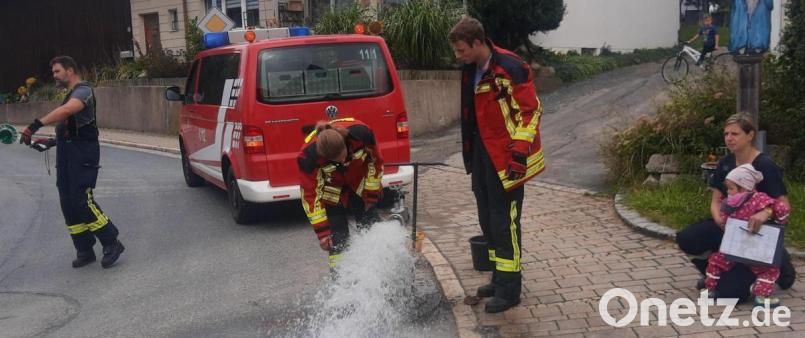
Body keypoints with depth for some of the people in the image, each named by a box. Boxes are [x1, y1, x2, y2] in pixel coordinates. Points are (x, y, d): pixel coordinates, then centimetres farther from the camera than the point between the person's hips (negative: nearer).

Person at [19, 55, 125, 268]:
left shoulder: (83, 90, -10)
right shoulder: (70, 95, 22)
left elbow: (68, 110, -31)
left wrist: (37, 125, -37)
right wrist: (51, 142, 13)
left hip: (83, 154, -10)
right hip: (67, 154, 10)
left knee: (81, 201, -15)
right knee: (68, 205, 6)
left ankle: (111, 243, -5)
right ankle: (85, 250, 13)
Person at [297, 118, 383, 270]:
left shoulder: (361, 133, -33)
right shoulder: (308, 156, -36)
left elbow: (375, 161, -12)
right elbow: (311, 194, -24)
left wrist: (371, 196, -5)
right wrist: (321, 231, -23)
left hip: (360, 186, 2)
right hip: (332, 194, -2)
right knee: (338, 239, -7)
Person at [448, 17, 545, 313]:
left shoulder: (510, 67, -17)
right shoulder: (471, 71, 10)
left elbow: (530, 110, -16)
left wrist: (520, 151, -20)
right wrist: (470, 155, 22)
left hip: (507, 158, -9)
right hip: (482, 155, 9)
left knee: (504, 223, -3)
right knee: (487, 221, 15)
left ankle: (509, 290, 7)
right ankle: (500, 278, 29)